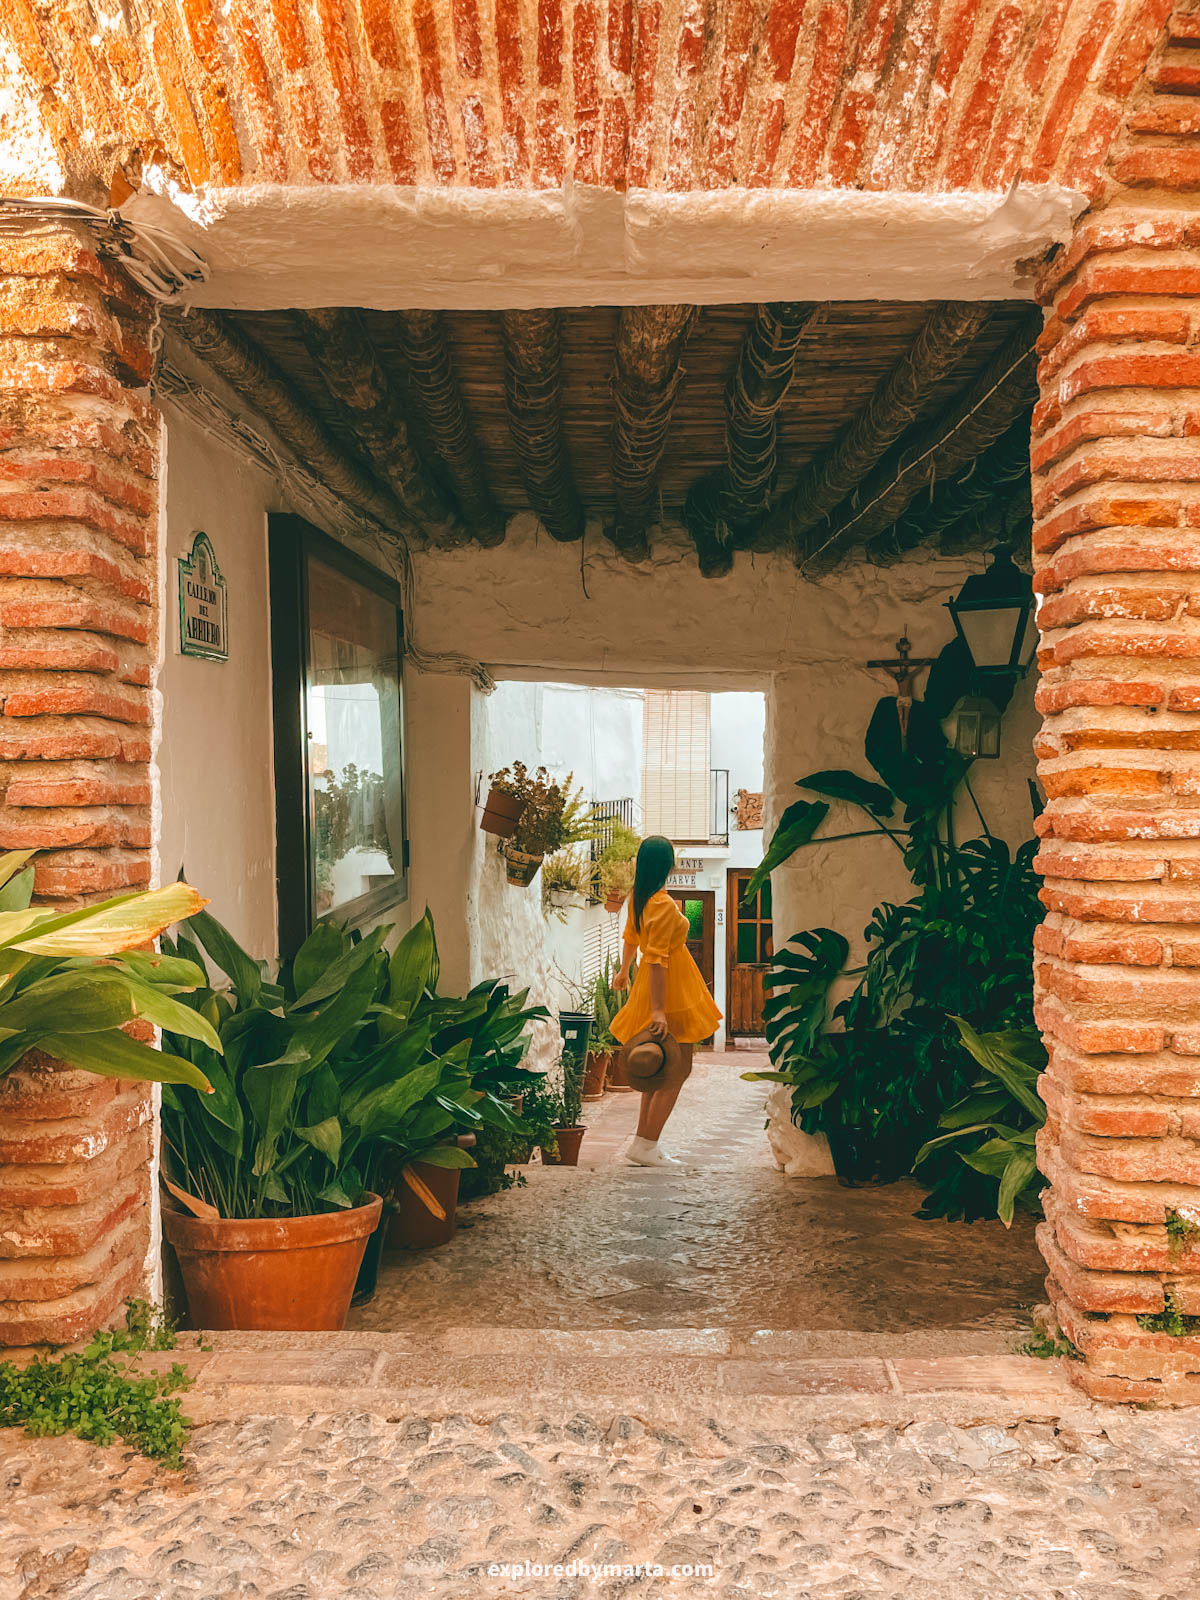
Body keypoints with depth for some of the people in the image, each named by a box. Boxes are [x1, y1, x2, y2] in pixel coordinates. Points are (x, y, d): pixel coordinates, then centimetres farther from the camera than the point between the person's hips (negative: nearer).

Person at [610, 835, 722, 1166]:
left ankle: (642, 1144, 20)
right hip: (669, 991, -10)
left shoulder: (637, 897, 5)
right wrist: (658, 1011, -26)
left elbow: (631, 937, 22)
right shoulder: (663, 905, -24)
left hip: (653, 986, 10)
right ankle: (645, 1147, -2)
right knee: (678, 1069, -2)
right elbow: (657, 959, -26)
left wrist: (625, 971, 38)